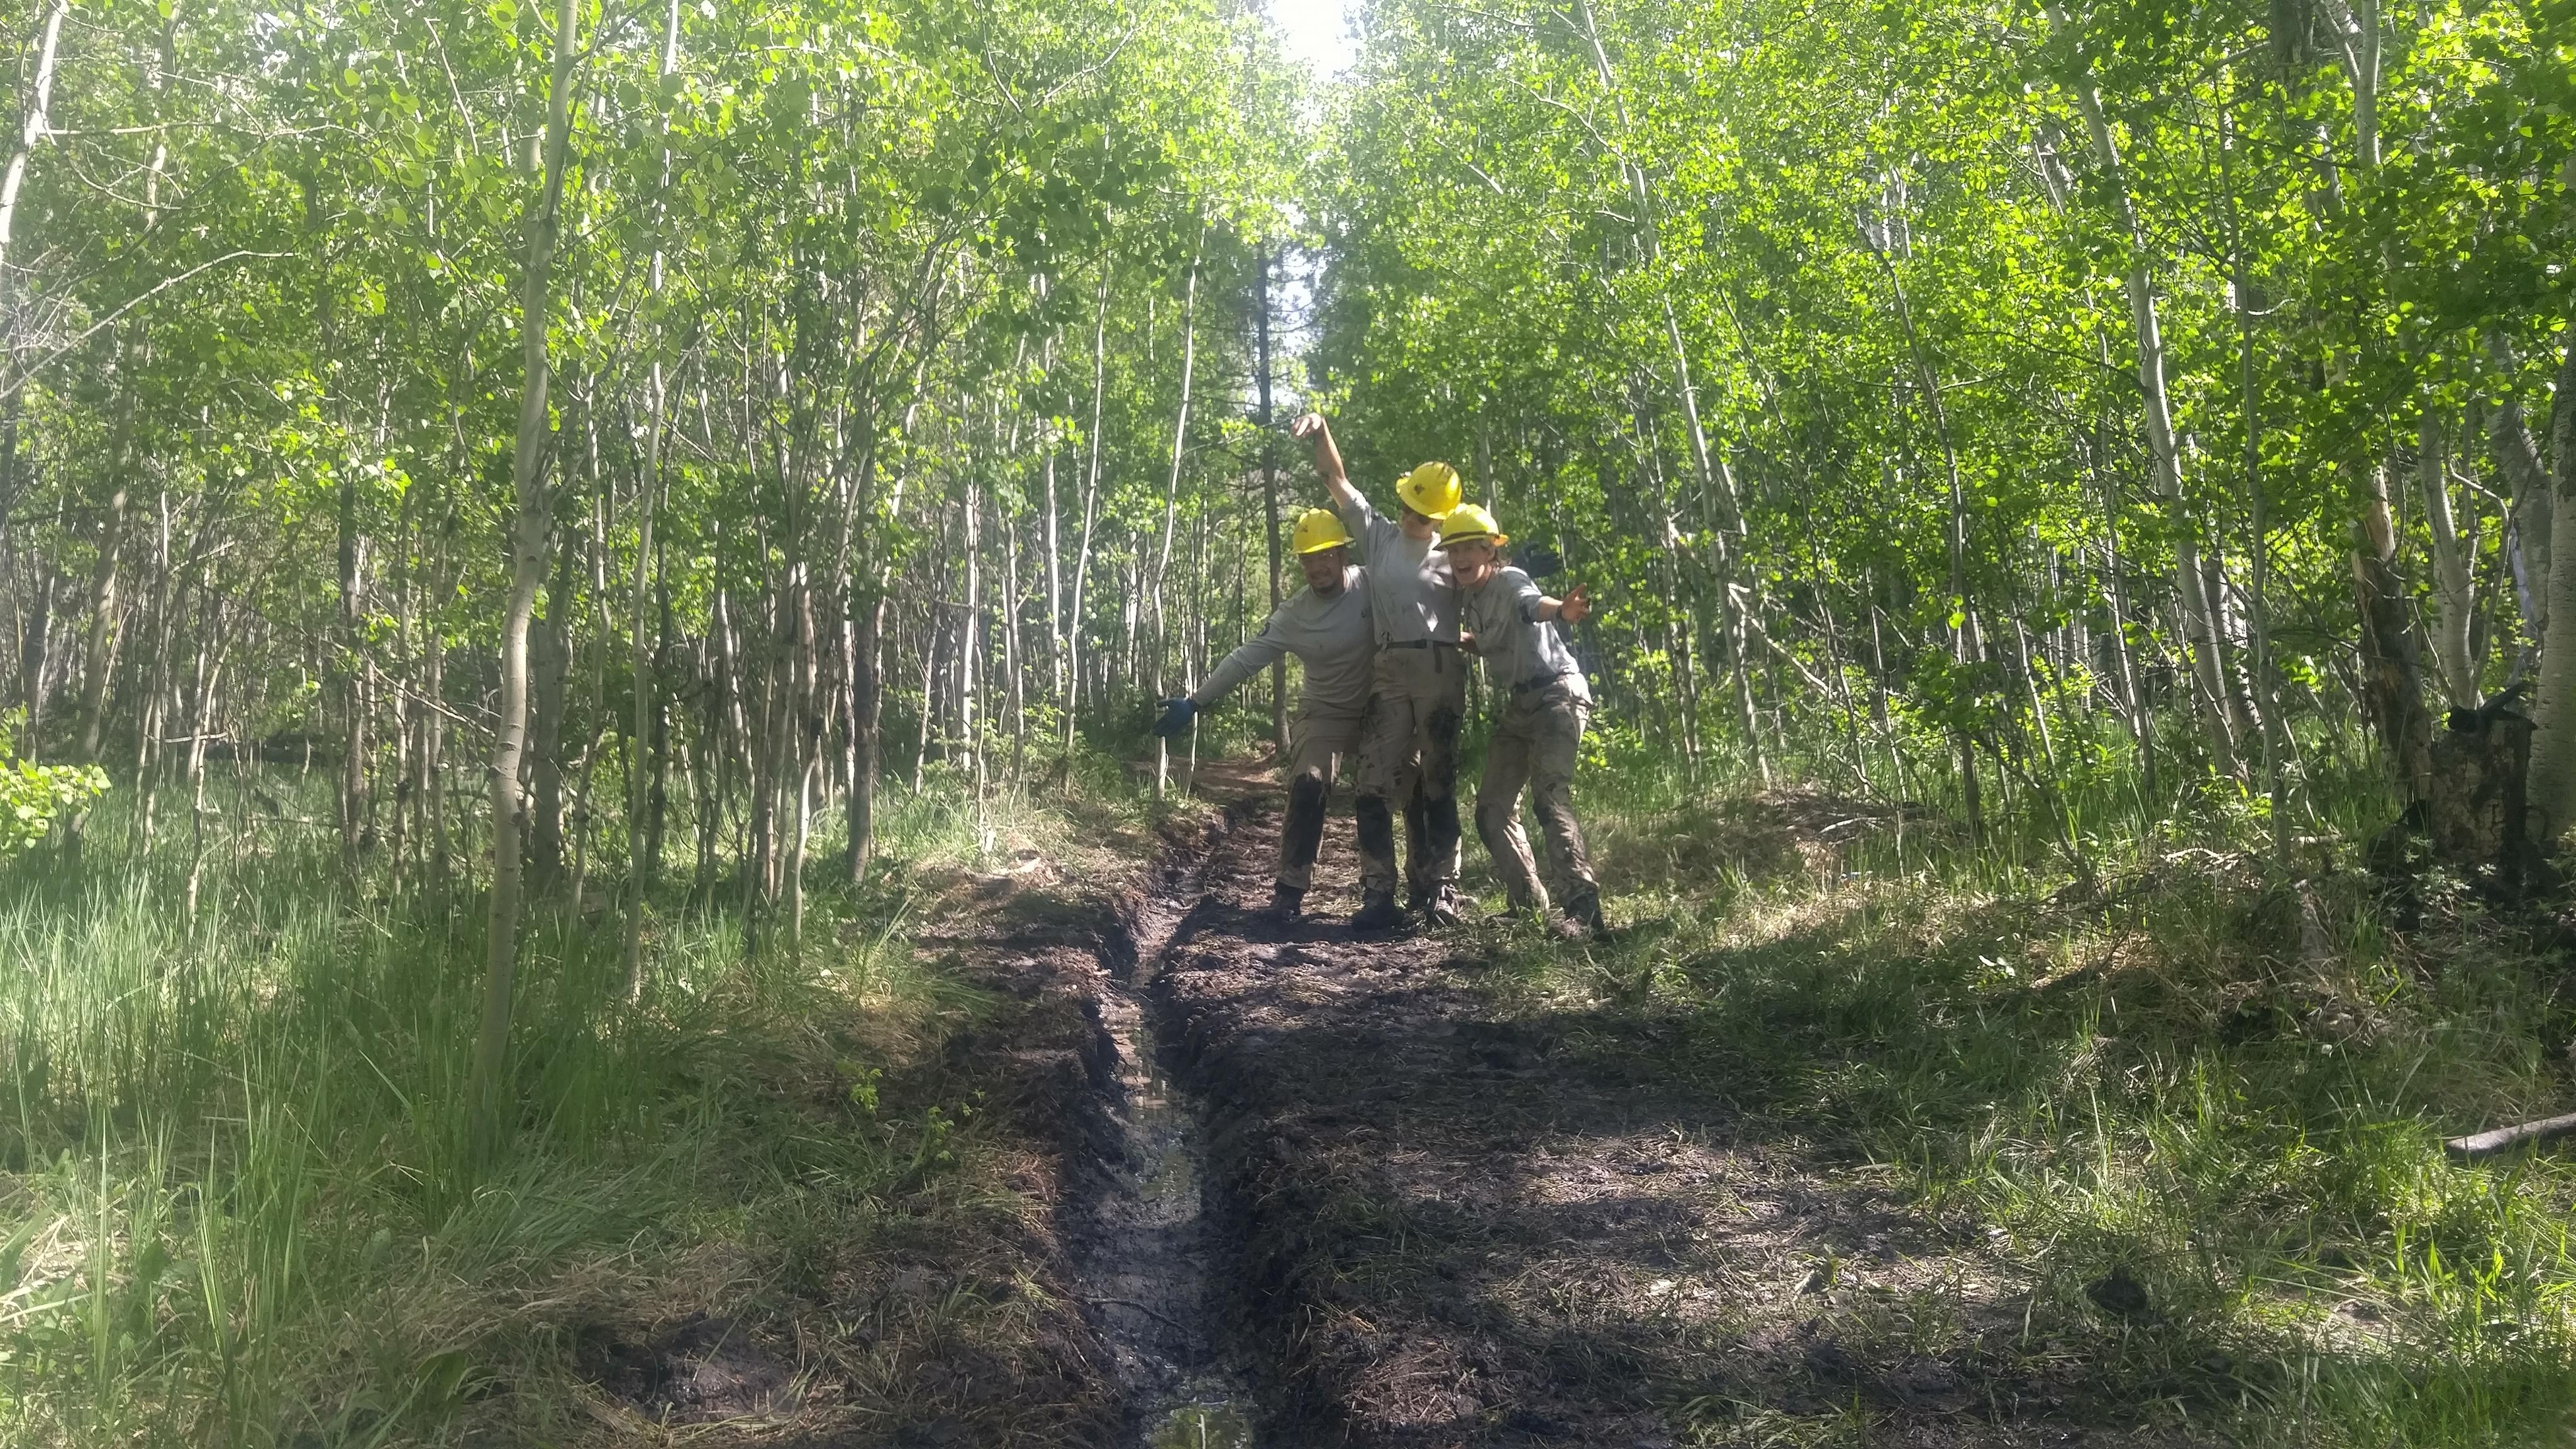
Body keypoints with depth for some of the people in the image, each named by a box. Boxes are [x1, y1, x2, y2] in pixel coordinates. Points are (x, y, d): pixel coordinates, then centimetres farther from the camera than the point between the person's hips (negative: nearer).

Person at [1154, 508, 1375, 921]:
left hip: (1380, 712, 0)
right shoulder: (1292, 616, -10)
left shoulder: (1372, 585, -14)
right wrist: (1195, 703, -15)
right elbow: (1244, 660, -10)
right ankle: (1291, 888, -9)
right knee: (1308, 790, -17)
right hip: (1324, 714, 0)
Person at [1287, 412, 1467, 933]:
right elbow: (1337, 480, 9)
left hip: (1441, 672, -1)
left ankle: (1441, 892, 5)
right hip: (1390, 672, 2)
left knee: (1437, 786, 3)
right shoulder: (1378, 534, 12)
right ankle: (1379, 896, -6)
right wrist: (1320, 430, -3)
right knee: (1375, 786, -6)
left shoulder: (1451, 553, 10)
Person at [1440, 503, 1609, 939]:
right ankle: (1529, 903, 19)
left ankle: (1583, 908, -29)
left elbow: (1531, 603, -42)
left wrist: (1561, 610, -63)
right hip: (1516, 704, 9)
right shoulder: (1467, 598, 6)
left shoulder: (1508, 580, -16)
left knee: (1550, 796, -25)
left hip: (1556, 694, -9)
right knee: (1492, 808, 6)